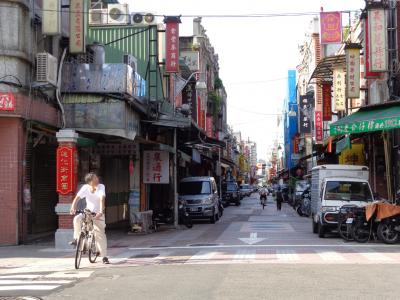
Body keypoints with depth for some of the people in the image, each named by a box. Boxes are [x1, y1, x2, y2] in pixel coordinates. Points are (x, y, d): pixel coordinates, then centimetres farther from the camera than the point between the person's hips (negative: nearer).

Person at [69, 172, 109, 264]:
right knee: (77, 219, -28)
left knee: (101, 234, -6)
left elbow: (102, 199, -30)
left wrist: (101, 212, -44)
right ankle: (76, 239, -10)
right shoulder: (85, 188, -11)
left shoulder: (101, 187, -17)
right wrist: (73, 208, -36)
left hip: (98, 215, -2)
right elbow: (77, 198, -18)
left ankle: (104, 256, 5)